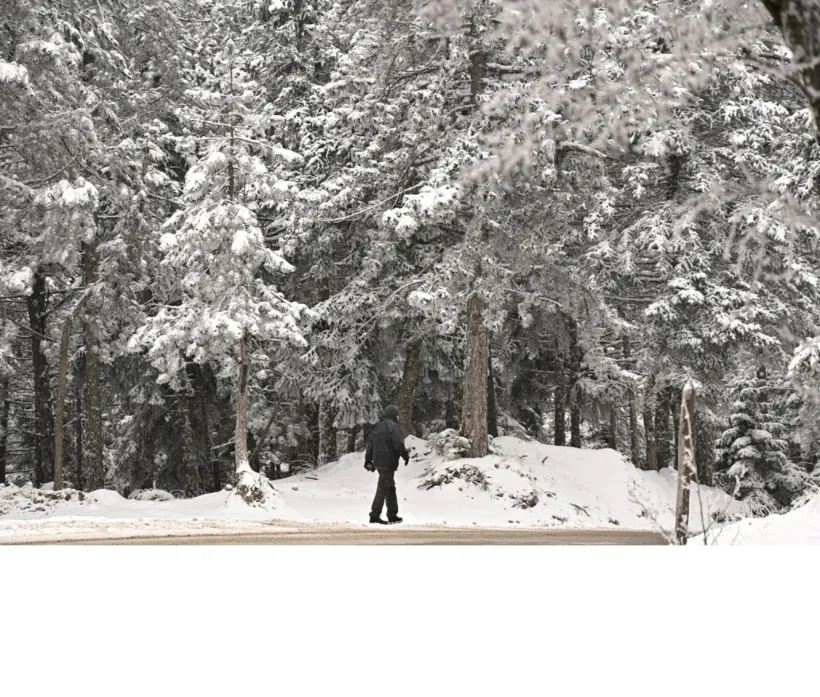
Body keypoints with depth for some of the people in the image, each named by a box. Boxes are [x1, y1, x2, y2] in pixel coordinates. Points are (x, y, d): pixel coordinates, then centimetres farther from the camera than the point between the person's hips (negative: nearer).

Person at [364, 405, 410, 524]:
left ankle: (392, 515, 19)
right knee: (383, 489, -5)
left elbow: (370, 445, 15)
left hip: (378, 462, 9)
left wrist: (368, 460, 19)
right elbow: (399, 444, -18)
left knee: (391, 487, 16)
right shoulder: (392, 426, -13)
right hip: (388, 462, -9)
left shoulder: (377, 426, 13)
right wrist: (406, 455, -3)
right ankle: (375, 515, -6)